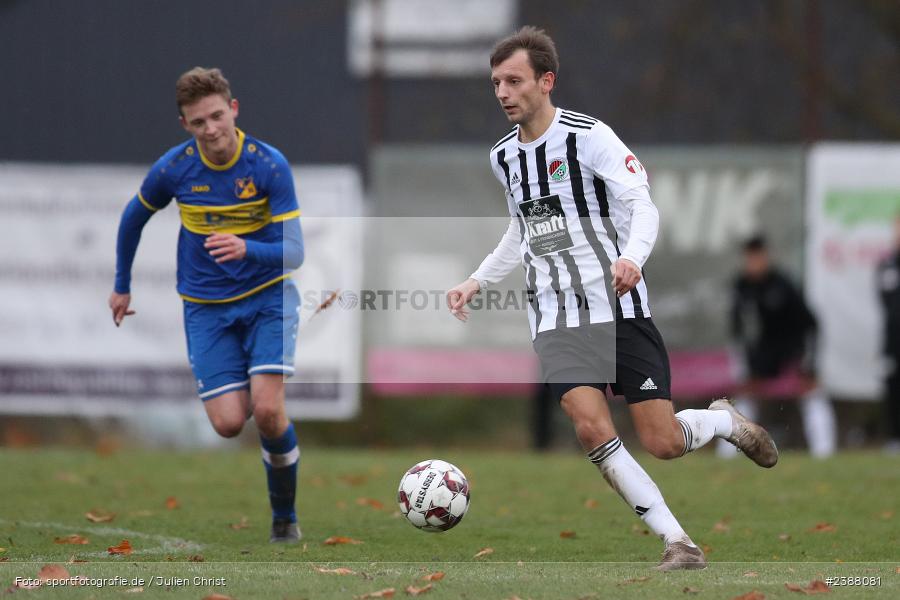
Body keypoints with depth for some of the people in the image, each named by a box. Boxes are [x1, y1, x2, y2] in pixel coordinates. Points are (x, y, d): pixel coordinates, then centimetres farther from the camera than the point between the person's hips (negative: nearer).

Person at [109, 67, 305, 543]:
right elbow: (134, 218, 11)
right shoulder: (173, 168, -11)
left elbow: (293, 251, -18)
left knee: (268, 411, -20)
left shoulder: (269, 165, -16)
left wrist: (247, 249, -38)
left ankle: (285, 516, 3)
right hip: (207, 307, 2)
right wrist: (122, 285, 19)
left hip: (267, 298, -1)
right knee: (229, 423, -12)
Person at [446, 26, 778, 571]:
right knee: (591, 427, -19)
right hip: (555, 319, 5)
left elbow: (643, 205, -16)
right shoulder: (504, 158, 13)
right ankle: (677, 541, -12)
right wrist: (477, 282, 21)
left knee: (663, 443, -7)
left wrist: (631, 255, -35)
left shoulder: (589, 136, -7)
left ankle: (724, 420, 29)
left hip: (619, 307, -5)